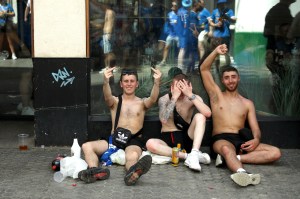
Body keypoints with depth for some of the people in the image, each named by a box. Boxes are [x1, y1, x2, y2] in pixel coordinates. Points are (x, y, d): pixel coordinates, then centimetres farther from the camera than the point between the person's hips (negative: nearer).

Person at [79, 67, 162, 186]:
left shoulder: (142, 102, 17)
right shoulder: (115, 101, 17)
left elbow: (153, 99, -7)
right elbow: (107, 97, -9)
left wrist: (156, 82, -30)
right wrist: (106, 81, -33)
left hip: (134, 140, -2)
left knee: (133, 156, -39)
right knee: (87, 146, -24)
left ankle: (132, 173, -71)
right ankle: (95, 170, -51)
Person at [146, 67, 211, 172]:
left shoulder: (194, 98, -3)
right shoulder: (164, 99, -5)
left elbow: (207, 113, -24)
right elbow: (164, 120, -25)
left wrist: (190, 95, -26)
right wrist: (174, 98, -26)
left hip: (187, 139, 1)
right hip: (168, 140, -1)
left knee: (199, 116, -23)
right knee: (150, 144, -33)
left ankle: (194, 153, -36)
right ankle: (187, 156, -31)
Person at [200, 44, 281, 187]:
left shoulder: (247, 103, 21)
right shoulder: (216, 95, 16)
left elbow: (255, 128, 12)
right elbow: (204, 69, 7)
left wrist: (256, 140, -12)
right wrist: (216, 52, -5)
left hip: (242, 140, 3)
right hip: (221, 140, -3)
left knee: (275, 152, -22)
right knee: (227, 148, -41)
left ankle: (230, 158, -35)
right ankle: (243, 173, -70)